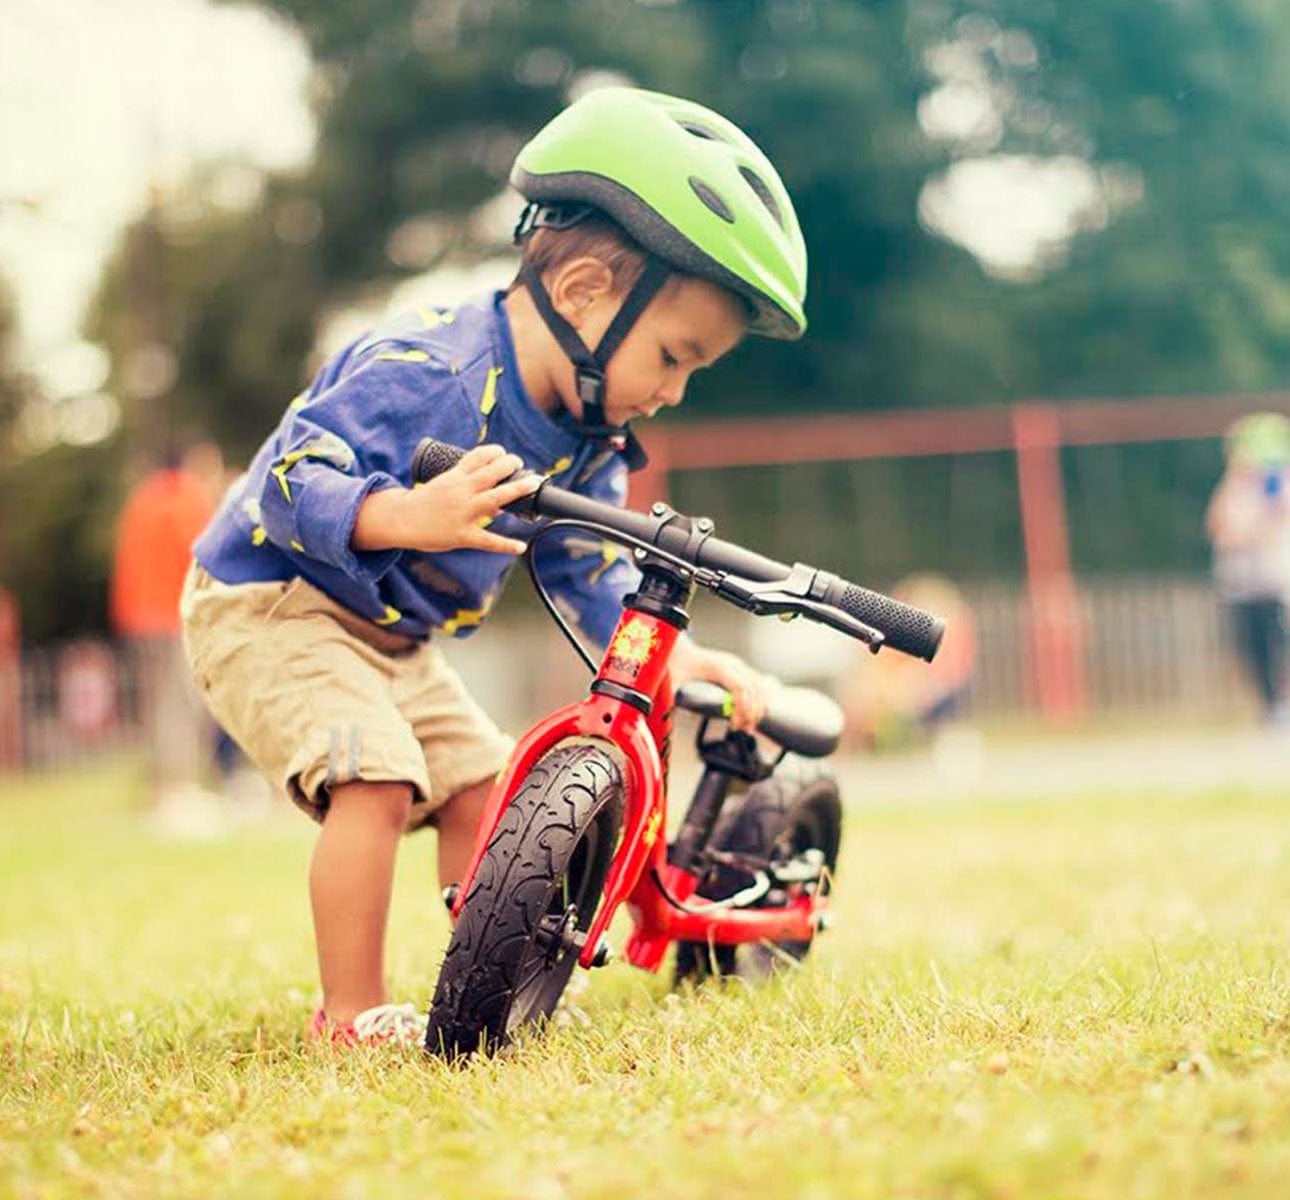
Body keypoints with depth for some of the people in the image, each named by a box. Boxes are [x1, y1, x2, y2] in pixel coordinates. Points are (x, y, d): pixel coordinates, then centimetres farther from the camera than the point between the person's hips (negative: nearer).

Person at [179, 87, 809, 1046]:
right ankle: (354, 1014, -15)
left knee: (479, 787, 4)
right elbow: (293, 480, -33)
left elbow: (597, 584, 4)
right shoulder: (424, 371, -28)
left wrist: (689, 659, -12)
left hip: (393, 639, 9)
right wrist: (415, 516, -51)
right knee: (376, 777, -25)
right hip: (269, 606, -9)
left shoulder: (589, 443, -1)